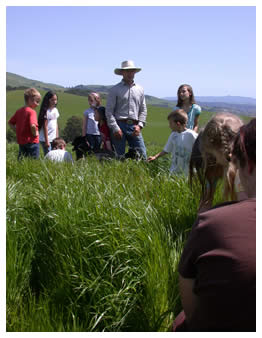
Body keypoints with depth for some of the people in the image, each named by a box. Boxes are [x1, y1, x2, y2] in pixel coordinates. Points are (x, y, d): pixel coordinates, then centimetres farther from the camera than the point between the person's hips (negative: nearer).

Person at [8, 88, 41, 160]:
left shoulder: (19, 111, 8)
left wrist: (17, 131, 12)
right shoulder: (32, 111, -15)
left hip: (21, 141, 7)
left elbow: (10, 123, 15)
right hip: (32, 142, -7)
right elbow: (33, 125, -29)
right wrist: (35, 133, -13)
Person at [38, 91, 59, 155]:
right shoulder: (46, 111, -12)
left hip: (54, 139, 7)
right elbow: (45, 126, -13)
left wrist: (57, 138, 12)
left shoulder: (55, 110, 9)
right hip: (46, 139, -7)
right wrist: (46, 141, -16)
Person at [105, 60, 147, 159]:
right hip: (119, 125, -3)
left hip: (134, 126, 3)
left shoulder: (140, 90, 15)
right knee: (120, 157, 0)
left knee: (142, 155, -3)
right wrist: (115, 128, -11)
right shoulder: (115, 90, 3)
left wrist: (139, 125, 1)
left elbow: (143, 110, 16)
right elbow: (109, 111, -2)